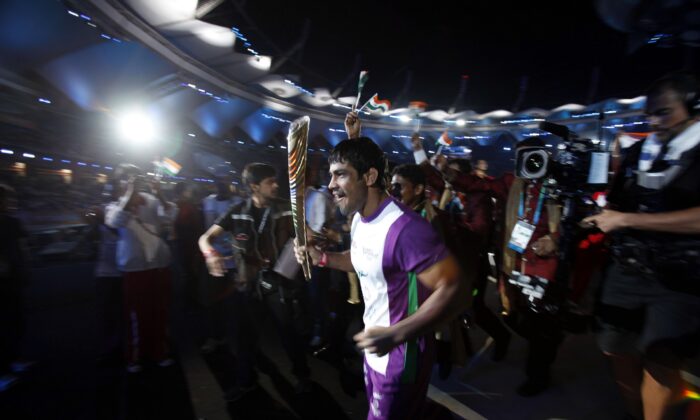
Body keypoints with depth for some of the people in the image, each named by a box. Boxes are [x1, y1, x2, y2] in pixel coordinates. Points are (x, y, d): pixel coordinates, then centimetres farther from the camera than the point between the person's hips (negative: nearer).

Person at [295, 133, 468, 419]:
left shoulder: (404, 228, -33)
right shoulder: (359, 219, -1)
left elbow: (455, 290, -32)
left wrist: (397, 334, -38)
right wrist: (321, 258, -1)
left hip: (400, 354, -9)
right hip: (375, 344, 9)